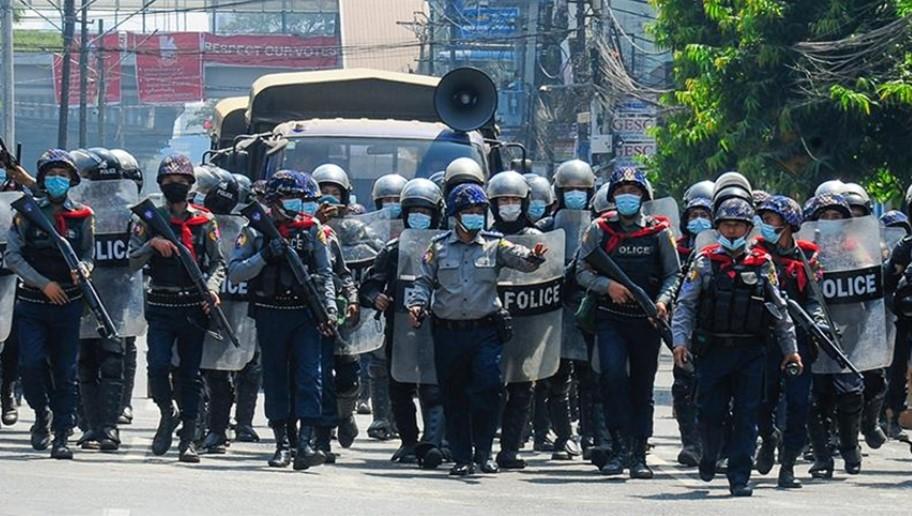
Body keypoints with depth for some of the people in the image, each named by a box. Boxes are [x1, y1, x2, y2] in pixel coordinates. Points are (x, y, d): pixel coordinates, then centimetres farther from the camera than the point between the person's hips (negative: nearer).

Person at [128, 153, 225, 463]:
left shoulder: (204, 222, 7)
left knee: (190, 373, 2)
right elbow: (132, 263, 1)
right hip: (160, 307, 0)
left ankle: (188, 438, 5)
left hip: (193, 307, 0)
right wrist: (152, 244, -16)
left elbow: (218, 263, 8)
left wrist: (212, 288, -11)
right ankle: (167, 413, 13)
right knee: (158, 365, -14)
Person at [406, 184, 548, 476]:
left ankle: (483, 452, 2)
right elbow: (424, 281, 9)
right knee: (454, 397, 5)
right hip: (448, 332, 1)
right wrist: (417, 304, -10)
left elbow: (519, 258, -9)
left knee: (488, 389, -12)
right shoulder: (439, 248, 9)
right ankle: (462, 457, 13)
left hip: (485, 330, -1)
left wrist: (533, 257, -32)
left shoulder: (494, 246, 6)